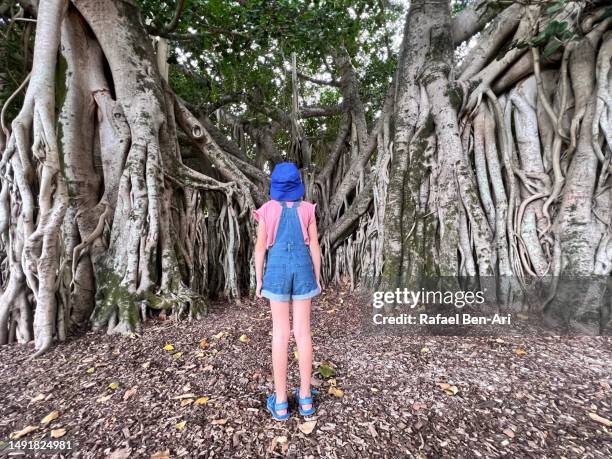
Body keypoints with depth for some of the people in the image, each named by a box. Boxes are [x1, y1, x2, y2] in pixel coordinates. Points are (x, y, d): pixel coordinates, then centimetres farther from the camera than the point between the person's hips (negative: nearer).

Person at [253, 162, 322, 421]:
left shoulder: (267, 210, -2)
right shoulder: (307, 209, 0)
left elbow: (260, 248, -2)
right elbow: (315, 246, -1)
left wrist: (259, 280, 6)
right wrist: (318, 278, 7)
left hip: (277, 269, -1)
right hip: (302, 269, 1)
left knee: (280, 333, 5)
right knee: (303, 331, 7)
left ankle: (280, 402, 12)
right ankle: (305, 397, 17)